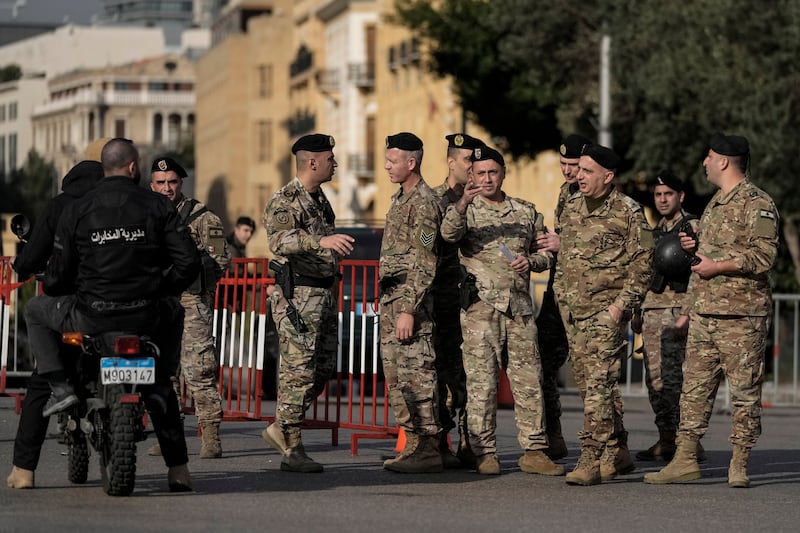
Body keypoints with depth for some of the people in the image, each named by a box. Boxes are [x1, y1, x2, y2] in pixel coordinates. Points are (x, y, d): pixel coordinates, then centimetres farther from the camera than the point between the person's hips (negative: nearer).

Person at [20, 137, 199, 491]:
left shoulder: (77, 211, 1)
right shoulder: (157, 207, 3)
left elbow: (58, 276, 1)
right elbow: (188, 262, 0)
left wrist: (54, 289, 26)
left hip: (92, 316, 0)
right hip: (147, 316, 1)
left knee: (35, 310, 28)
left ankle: (61, 386, 8)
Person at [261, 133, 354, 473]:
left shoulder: (320, 199, 16)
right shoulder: (285, 201, -12)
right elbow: (280, 240, -30)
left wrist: (333, 276, 25)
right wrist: (322, 241, -43)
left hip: (324, 295, 9)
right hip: (298, 296, -9)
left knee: (323, 369, 10)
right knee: (298, 372, -7)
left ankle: (280, 429, 21)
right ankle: (292, 449, -3)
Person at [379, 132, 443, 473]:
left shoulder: (423, 203, -13)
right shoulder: (400, 198, 17)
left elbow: (425, 265, -18)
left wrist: (408, 309, -22)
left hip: (410, 296, -10)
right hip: (391, 295, 10)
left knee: (416, 375, -9)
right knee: (396, 378, 11)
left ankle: (428, 450, -8)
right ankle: (413, 445, 15)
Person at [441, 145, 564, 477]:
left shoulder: (526, 213, 16)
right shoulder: (468, 211, 5)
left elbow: (546, 253, 21)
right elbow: (449, 233, -17)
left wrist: (531, 261, -1)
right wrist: (463, 202, -34)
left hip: (520, 304, 3)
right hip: (481, 306, -3)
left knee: (529, 380, 3)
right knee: (481, 380, -4)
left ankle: (534, 451, 8)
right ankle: (484, 452, 0)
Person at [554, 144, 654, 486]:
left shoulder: (628, 212, -7)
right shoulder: (571, 207, 13)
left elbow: (642, 265, -7)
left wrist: (621, 305, -14)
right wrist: (562, 298, 15)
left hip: (606, 310, -7)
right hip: (573, 310, 7)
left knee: (599, 384, -14)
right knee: (587, 383, 11)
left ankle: (592, 460, -17)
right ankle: (616, 454, 22)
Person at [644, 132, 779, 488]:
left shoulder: (757, 204, -9)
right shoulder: (716, 203, 19)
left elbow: (763, 256, -18)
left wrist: (717, 266, -16)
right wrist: (696, 247, 11)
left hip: (741, 315, -9)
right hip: (704, 312, 9)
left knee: (744, 391, -2)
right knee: (695, 387, 7)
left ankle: (739, 465, 3)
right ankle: (685, 459, 9)